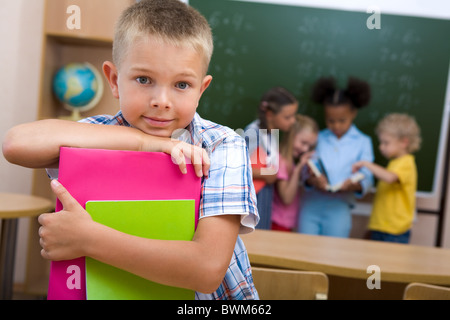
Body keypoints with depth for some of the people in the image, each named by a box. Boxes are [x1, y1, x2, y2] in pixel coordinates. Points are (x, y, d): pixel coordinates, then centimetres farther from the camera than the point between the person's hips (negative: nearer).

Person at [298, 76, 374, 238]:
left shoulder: (362, 142, 3)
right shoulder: (318, 138, 7)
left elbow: (367, 178, -2)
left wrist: (354, 185, -24)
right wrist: (313, 180, -20)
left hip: (338, 207, -1)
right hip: (311, 204, 2)